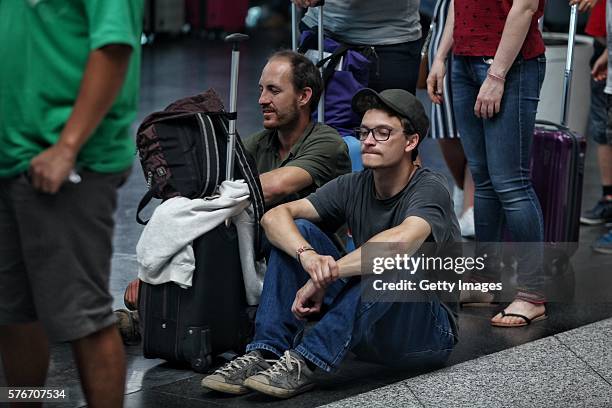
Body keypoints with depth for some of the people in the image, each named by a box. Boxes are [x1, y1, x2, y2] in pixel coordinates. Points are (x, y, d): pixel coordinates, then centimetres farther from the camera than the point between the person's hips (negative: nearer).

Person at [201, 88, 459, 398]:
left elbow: (402, 240, -39)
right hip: (368, 333, 5)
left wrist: (324, 275, -33)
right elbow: (274, 216, -10)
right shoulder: (354, 187, 1)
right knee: (297, 232, -7)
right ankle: (263, 353, -20)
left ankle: (303, 362, -34)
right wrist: (308, 256, -32)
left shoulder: (429, 189, -15)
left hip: (428, 331, -5)